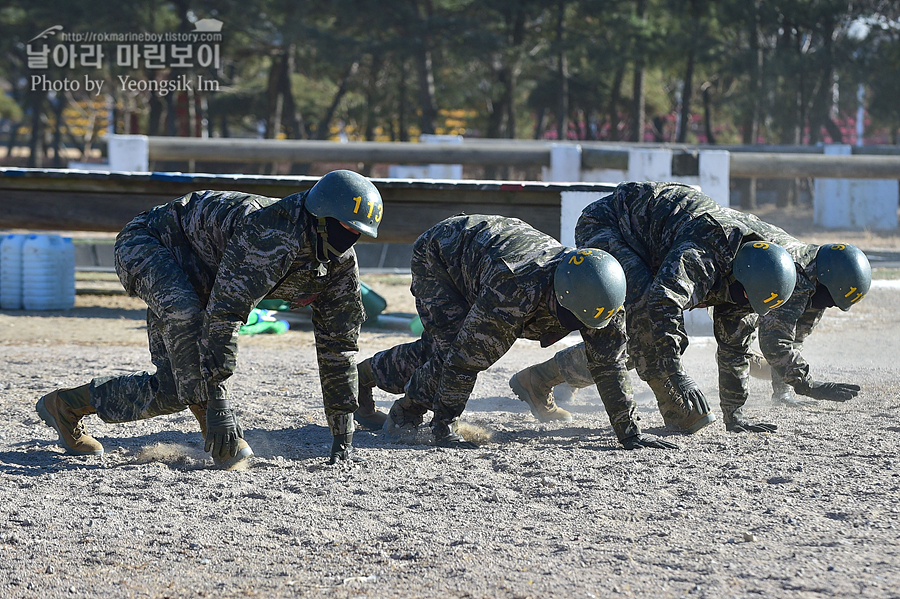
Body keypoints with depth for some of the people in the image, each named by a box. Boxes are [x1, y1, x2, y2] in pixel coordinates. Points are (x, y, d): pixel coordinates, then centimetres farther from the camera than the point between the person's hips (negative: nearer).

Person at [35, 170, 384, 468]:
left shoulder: (342, 263, -12)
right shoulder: (270, 235, -38)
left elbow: (337, 346, -5)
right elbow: (223, 315, -42)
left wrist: (343, 437, -7)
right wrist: (218, 406, -44)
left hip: (194, 279, 8)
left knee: (174, 390, -1)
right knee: (183, 312, -40)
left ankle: (66, 405, 17)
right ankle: (218, 438, -35)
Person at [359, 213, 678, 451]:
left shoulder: (598, 296, -26)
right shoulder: (515, 291, -46)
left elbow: (608, 365, -15)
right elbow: (466, 359, -38)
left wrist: (629, 433, -16)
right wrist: (443, 427, -31)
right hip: (436, 252, -7)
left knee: (435, 350, 10)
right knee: (452, 349, -24)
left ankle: (368, 373, 34)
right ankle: (408, 411, -2)